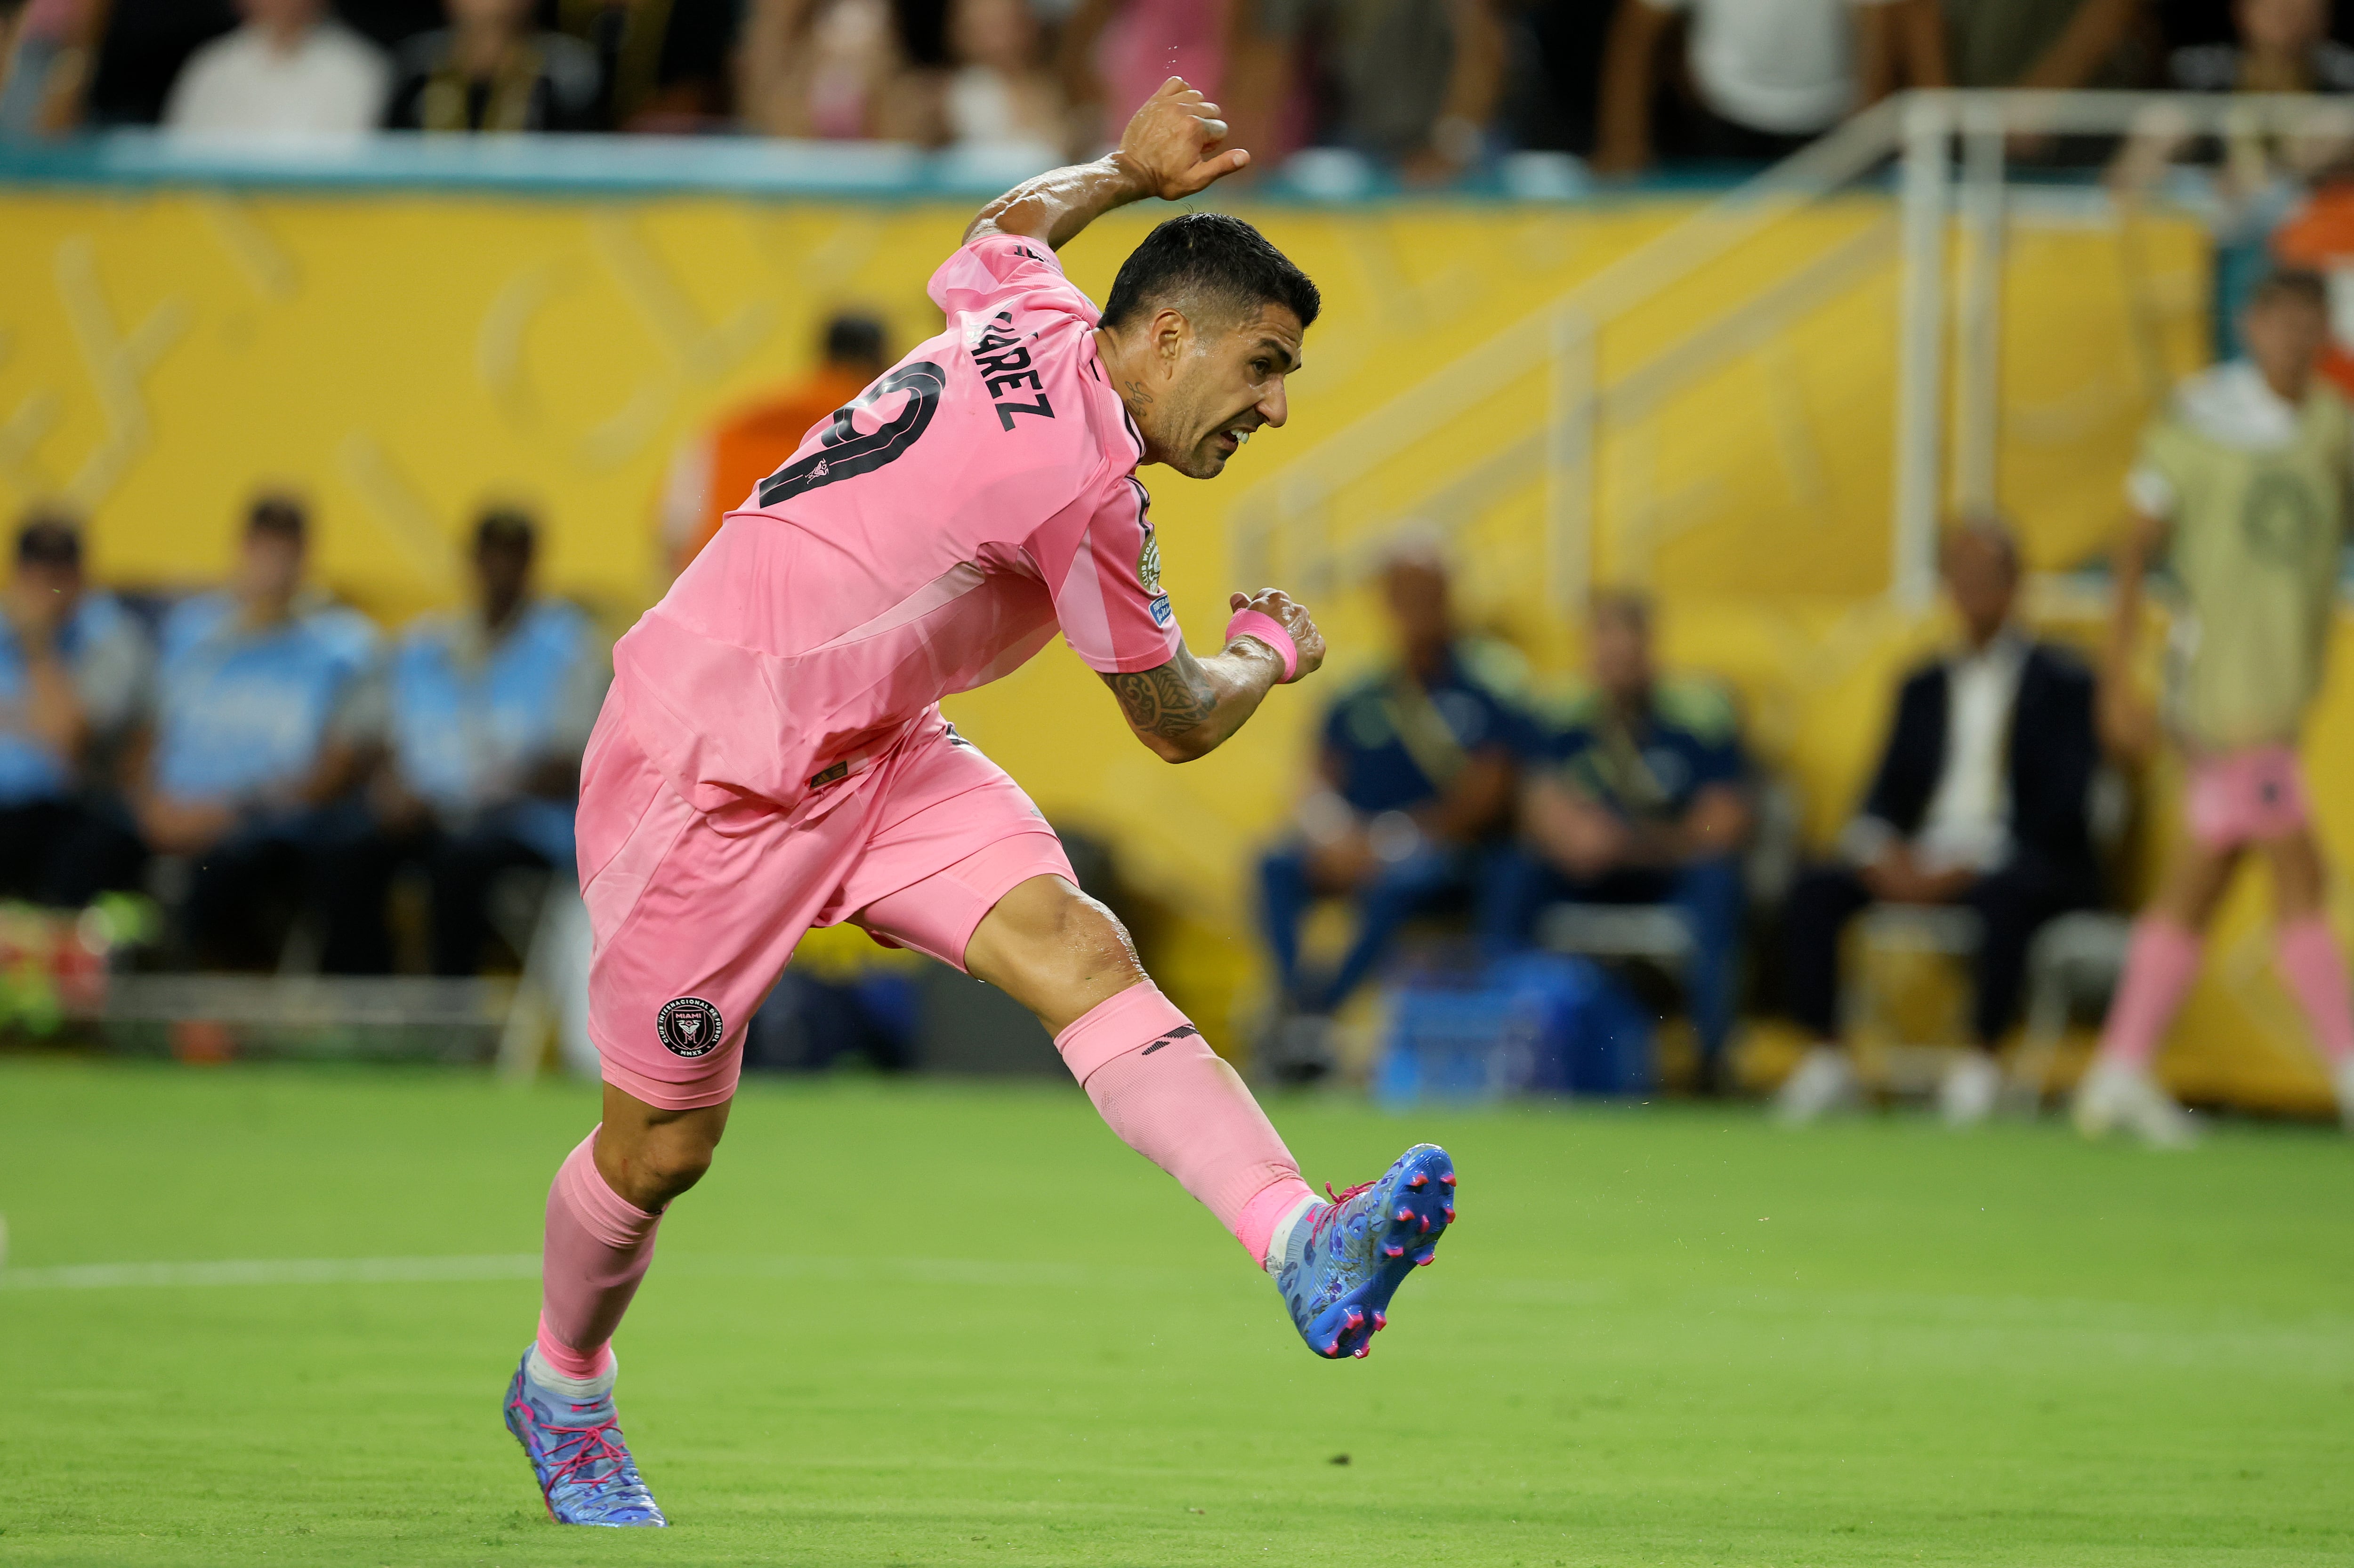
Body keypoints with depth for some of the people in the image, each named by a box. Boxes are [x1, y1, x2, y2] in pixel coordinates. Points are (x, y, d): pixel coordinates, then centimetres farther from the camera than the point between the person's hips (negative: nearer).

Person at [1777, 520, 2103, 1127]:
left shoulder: (2061, 683, 4)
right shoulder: (1924, 686, 20)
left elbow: (2062, 806, -7)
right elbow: (1887, 794, 15)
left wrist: (1974, 863, -19)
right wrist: (1881, 850, -10)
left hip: (2026, 865, -5)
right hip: (1920, 864, 5)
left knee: (2006, 895, -40)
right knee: (1814, 891, -20)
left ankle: (1982, 1063, -30)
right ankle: (1826, 1059, -16)